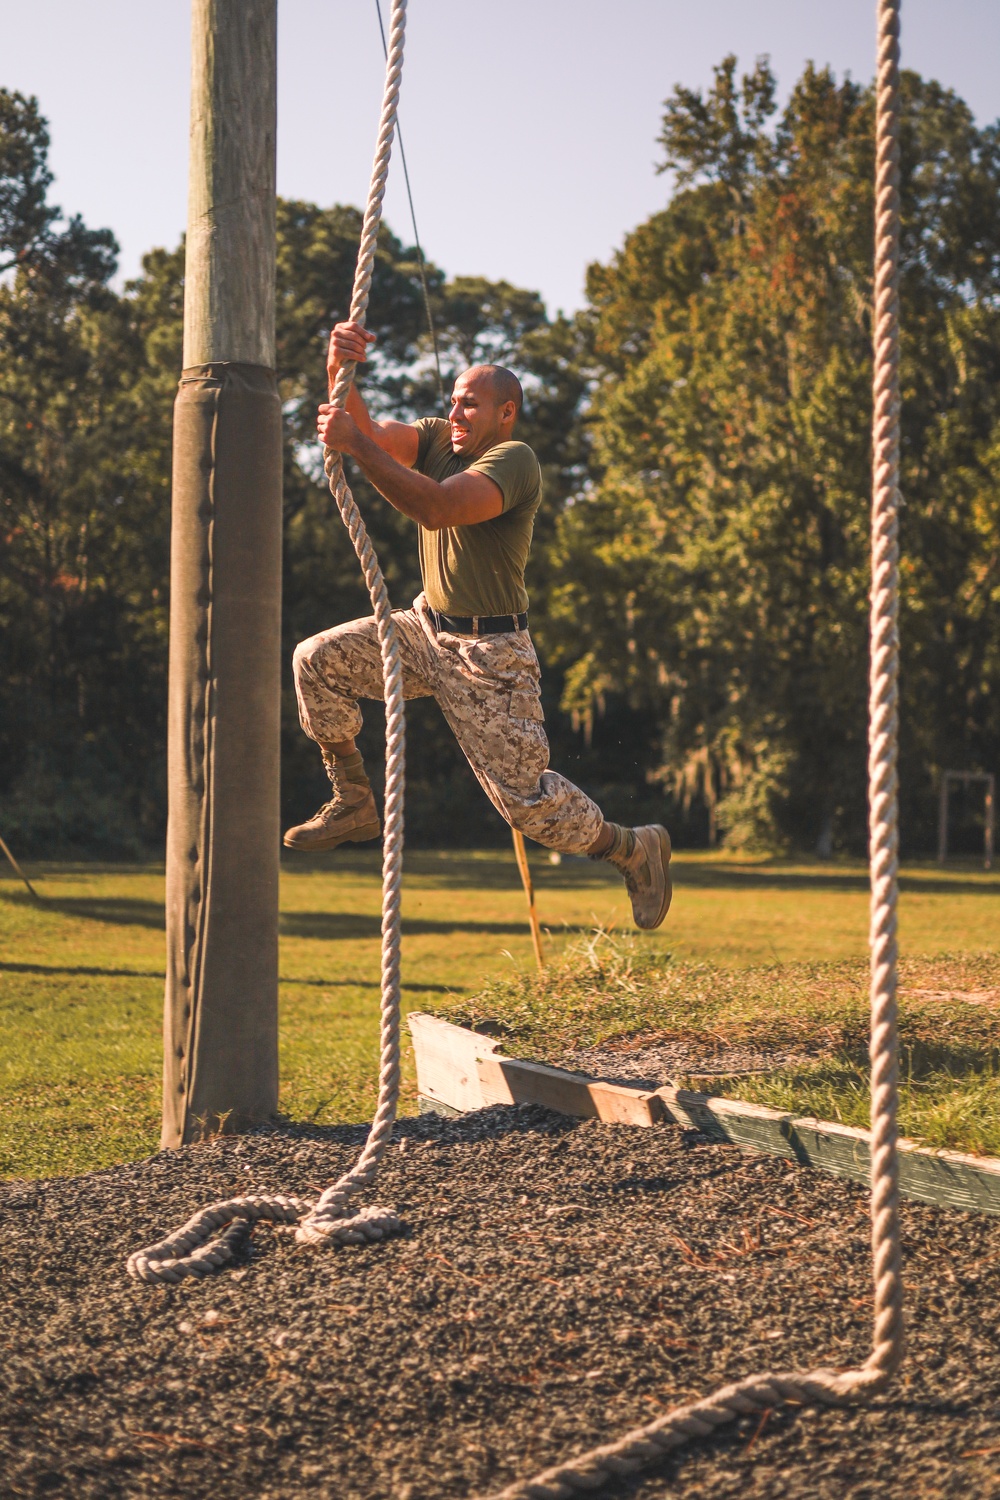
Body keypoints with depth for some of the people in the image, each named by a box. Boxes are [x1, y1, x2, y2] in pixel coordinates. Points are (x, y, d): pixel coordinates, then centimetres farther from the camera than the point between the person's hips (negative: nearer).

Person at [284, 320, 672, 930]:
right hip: (426, 627, 7)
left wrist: (356, 446, -37)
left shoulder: (515, 461, -18)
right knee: (317, 661, -7)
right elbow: (369, 431, -10)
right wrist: (340, 371, -30)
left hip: (488, 653, -7)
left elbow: (437, 508, -35)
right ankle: (355, 804, 7)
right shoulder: (438, 438, 5)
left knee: (526, 799, -7)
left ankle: (637, 849, 19)